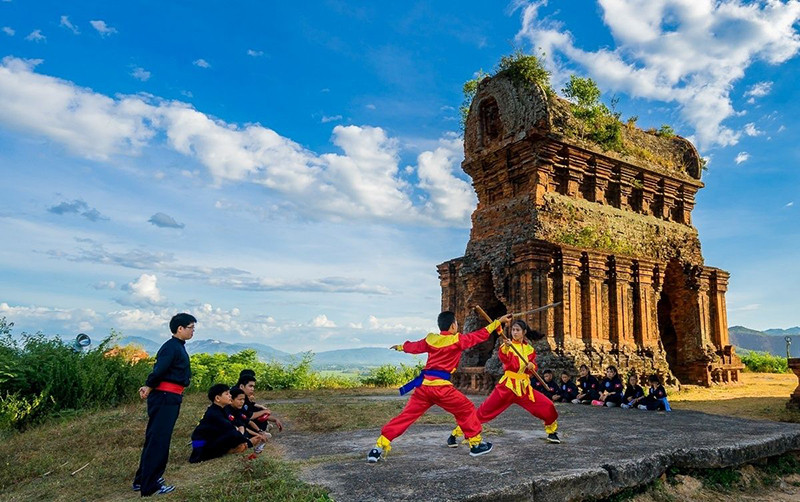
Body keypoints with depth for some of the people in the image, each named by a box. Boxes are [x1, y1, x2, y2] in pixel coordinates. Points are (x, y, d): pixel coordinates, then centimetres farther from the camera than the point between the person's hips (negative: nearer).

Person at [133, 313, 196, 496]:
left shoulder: (178, 347, 16)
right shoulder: (171, 346, -15)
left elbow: (160, 370, 13)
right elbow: (159, 370, -24)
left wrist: (149, 386, -1)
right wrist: (149, 387, -10)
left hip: (170, 399, 10)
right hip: (165, 398, -10)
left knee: (156, 439, 18)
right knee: (157, 440, -3)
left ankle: (143, 480, 30)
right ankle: (149, 485, 5)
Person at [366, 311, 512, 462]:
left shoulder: (430, 339, 11)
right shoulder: (457, 340, -3)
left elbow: (414, 346, 28)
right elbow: (480, 335, 4)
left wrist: (400, 347, 49)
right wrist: (499, 322, 14)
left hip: (423, 385, 5)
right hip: (441, 386, -5)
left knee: (406, 416, 8)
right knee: (467, 409, 15)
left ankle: (379, 447, 3)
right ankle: (476, 444, 22)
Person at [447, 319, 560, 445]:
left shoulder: (529, 349, 9)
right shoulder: (506, 345, -3)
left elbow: (533, 368, 13)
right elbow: (505, 359, -25)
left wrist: (532, 366, -11)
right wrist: (506, 348, -46)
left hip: (524, 386, 4)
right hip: (508, 385, -4)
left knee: (547, 406, -4)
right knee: (485, 410, -11)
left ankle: (551, 431, 27)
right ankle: (455, 434, -4)